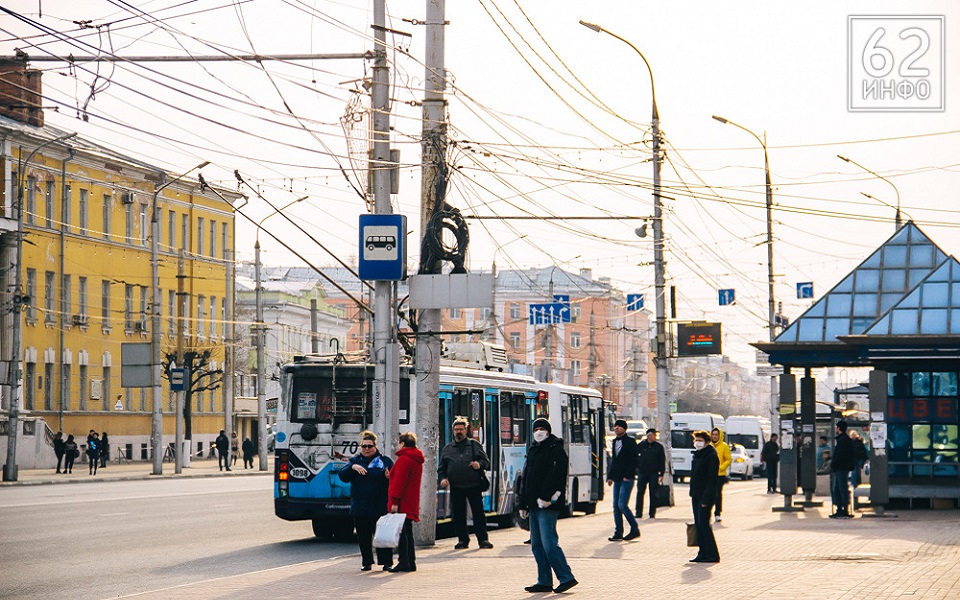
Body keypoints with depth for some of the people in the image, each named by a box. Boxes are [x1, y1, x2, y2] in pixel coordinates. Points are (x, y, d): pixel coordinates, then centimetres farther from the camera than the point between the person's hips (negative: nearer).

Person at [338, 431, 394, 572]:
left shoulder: (385, 461, 5)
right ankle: (366, 562, 17)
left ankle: (386, 562, 1)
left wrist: (389, 478, -22)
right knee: (363, 537, 7)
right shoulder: (355, 460, 12)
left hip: (380, 507, -3)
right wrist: (352, 467, -15)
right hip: (360, 508, 3)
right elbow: (343, 476, 1)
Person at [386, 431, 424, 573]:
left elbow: (399, 482, -19)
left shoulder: (403, 459, -12)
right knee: (408, 532, 13)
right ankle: (411, 562, 13)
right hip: (411, 503, 10)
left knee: (400, 532, -9)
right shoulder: (417, 461, 19)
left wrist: (395, 501, -20)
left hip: (402, 503, -10)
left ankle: (404, 562, -13)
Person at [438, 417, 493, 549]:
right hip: (456, 487, 2)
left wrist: (479, 464, -14)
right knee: (458, 514, 3)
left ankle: (483, 539, -1)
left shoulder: (475, 445, 10)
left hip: (474, 486, -2)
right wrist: (443, 478, 0)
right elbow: (441, 467, 18)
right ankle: (463, 539, 12)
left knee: (478, 513, -4)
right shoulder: (447, 449, 15)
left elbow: (486, 461, 7)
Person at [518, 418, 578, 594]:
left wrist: (545, 497, -25)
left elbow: (555, 476, -17)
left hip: (548, 505, -9)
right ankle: (544, 581, 12)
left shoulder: (556, 450, -6)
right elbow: (525, 478, 21)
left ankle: (566, 577, -7)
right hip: (534, 505, 9)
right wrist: (523, 504, 16)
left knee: (549, 543, -13)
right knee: (537, 544, 8)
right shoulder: (533, 451, 20)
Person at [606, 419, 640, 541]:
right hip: (617, 479, 8)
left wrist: (627, 476, -17)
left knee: (622, 505, -13)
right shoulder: (615, 441, 17)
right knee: (616, 506, 5)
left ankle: (635, 530, -1)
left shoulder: (630, 441, -6)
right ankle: (618, 533, 8)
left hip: (626, 479, -8)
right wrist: (610, 476, 15)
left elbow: (633, 460, -11)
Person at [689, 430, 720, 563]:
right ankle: (703, 553, 13)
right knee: (698, 525, 8)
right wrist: (692, 493, 15)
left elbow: (712, 479, -17)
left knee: (703, 524, -10)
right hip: (696, 496, 9)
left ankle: (712, 555, -5)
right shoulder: (697, 455, 16)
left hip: (705, 496, -9)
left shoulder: (711, 456, -13)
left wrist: (706, 499, -21)